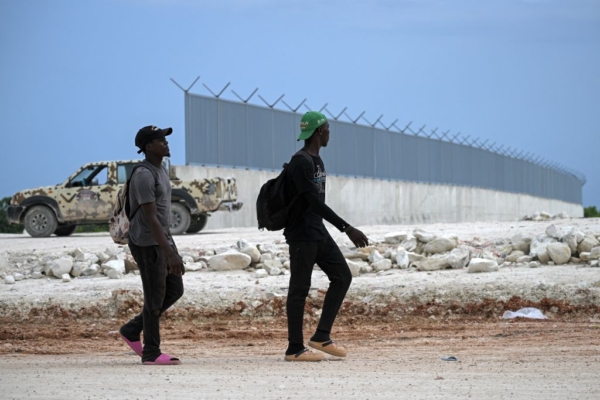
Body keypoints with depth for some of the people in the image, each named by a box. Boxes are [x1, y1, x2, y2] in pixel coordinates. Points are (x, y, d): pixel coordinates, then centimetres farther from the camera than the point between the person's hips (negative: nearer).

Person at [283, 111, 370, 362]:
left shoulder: (316, 161, 14)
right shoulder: (300, 163, -18)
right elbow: (315, 202, -25)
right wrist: (347, 228, -28)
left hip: (318, 233, 10)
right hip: (301, 235, -10)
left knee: (342, 277, 7)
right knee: (300, 289, -5)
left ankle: (321, 337, 9)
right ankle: (295, 349, 0)